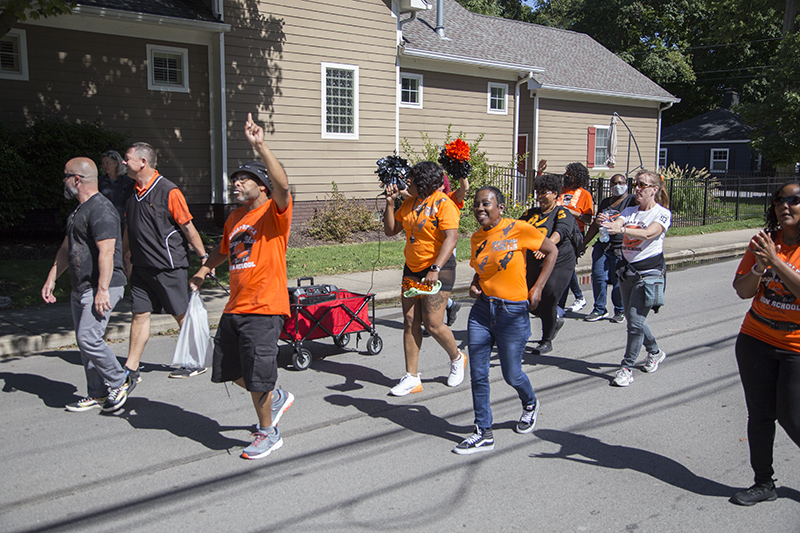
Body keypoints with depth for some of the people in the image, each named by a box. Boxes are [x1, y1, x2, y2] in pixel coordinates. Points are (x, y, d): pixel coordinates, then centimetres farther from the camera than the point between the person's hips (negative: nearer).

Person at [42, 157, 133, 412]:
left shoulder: (101, 209, -16)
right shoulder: (78, 210, 18)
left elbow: (106, 252, -23)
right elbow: (66, 249, 26)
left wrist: (102, 290, -27)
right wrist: (51, 279, 22)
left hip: (101, 288, -10)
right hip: (80, 288, 10)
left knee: (89, 338, -15)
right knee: (84, 341, 10)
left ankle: (120, 382, 2)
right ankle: (97, 395, 19)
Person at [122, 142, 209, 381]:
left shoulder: (168, 191, -13)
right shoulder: (133, 191, 9)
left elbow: (188, 227, -13)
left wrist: (204, 257, -11)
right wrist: (126, 253, 26)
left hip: (169, 266, -7)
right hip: (141, 266, 7)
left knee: (182, 315, 3)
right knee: (140, 314, 8)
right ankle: (131, 369, 14)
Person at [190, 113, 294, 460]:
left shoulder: (274, 212, -8)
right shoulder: (235, 218, 15)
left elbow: (282, 185, -30)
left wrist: (260, 146, -35)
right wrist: (203, 271, 23)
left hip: (263, 308, -8)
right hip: (235, 307, 8)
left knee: (257, 377, -2)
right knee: (230, 370, 16)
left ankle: (268, 434, 20)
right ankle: (277, 398, 39)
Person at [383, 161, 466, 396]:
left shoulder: (443, 203, -14)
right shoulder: (409, 204, 9)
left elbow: (451, 238, -23)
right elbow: (390, 230, 14)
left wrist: (435, 269, -31)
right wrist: (390, 203, 2)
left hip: (438, 269, -7)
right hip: (412, 268, 7)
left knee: (433, 324, -7)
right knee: (410, 321, 3)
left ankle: (457, 359, 23)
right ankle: (412, 377, 10)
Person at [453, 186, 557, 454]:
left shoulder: (518, 229, -11)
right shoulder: (476, 238, 6)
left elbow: (551, 251, 0)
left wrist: (538, 287, -4)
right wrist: (474, 286, 1)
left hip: (513, 312, -5)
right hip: (481, 311, 5)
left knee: (511, 374, 7)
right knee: (478, 374, 2)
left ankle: (530, 405, 41)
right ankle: (483, 433, 15)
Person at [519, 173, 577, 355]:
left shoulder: (563, 214, -8)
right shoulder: (531, 213, 11)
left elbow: (561, 231, -27)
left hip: (558, 264, -6)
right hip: (533, 265, 6)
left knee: (547, 303, -8)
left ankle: (547, 342, 12)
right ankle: (556, 321, 39)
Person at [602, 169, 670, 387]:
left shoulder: (662, 213, -7)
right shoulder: (629, 211, 9)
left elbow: (648, 233, -26)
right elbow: (616, 225, -10)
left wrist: (620, 229, -42)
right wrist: (607, 223, -36)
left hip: (649, 272, -6)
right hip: (627, 270, 6)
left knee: (636, 320, -11)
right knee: (633, 318, 15)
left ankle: (627, 367, -1)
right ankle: (655, 352, 39)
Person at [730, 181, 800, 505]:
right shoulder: (764, 241, 3)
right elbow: (742, 291, 0)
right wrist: (758, 268, -18)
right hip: (756, 341, 4)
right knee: (759, 415, 8)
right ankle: (763, 484, 23)